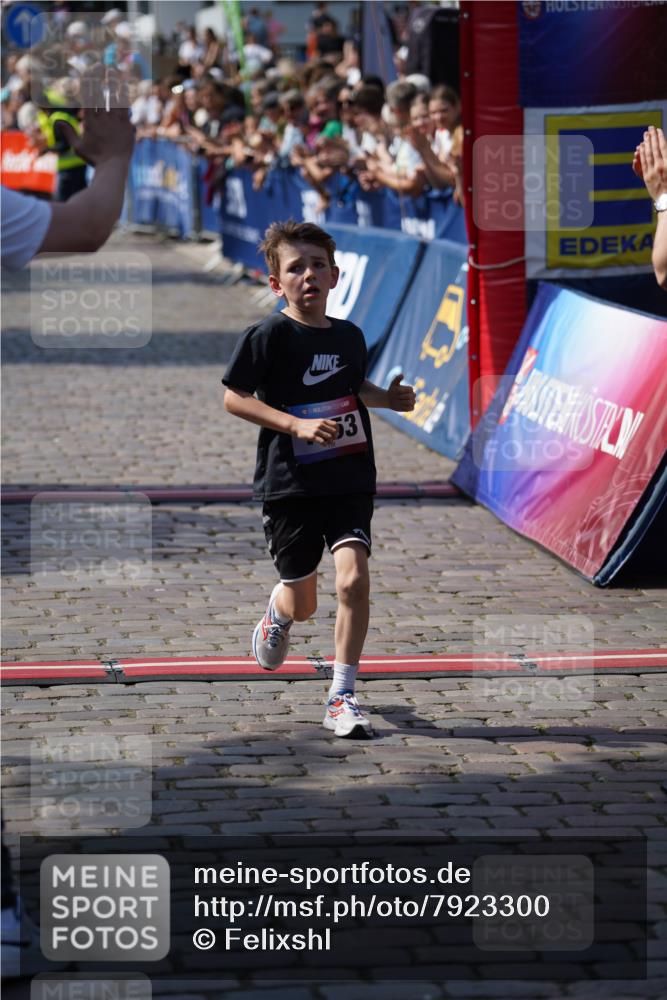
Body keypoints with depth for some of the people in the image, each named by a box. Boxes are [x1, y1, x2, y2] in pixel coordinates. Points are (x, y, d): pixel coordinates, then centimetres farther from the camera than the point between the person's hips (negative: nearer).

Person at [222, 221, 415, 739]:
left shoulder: (350, 336, 7)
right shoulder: (268, 336, -9)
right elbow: (234, 397, -11)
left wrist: (388, 398, 7)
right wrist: (297, 425, -20)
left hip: (351, 481, 3)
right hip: (290, 482, -3)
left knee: (354, 578, -18)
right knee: (302, 605, 9)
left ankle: (342, 697, -7)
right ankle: (278, 613, 49)